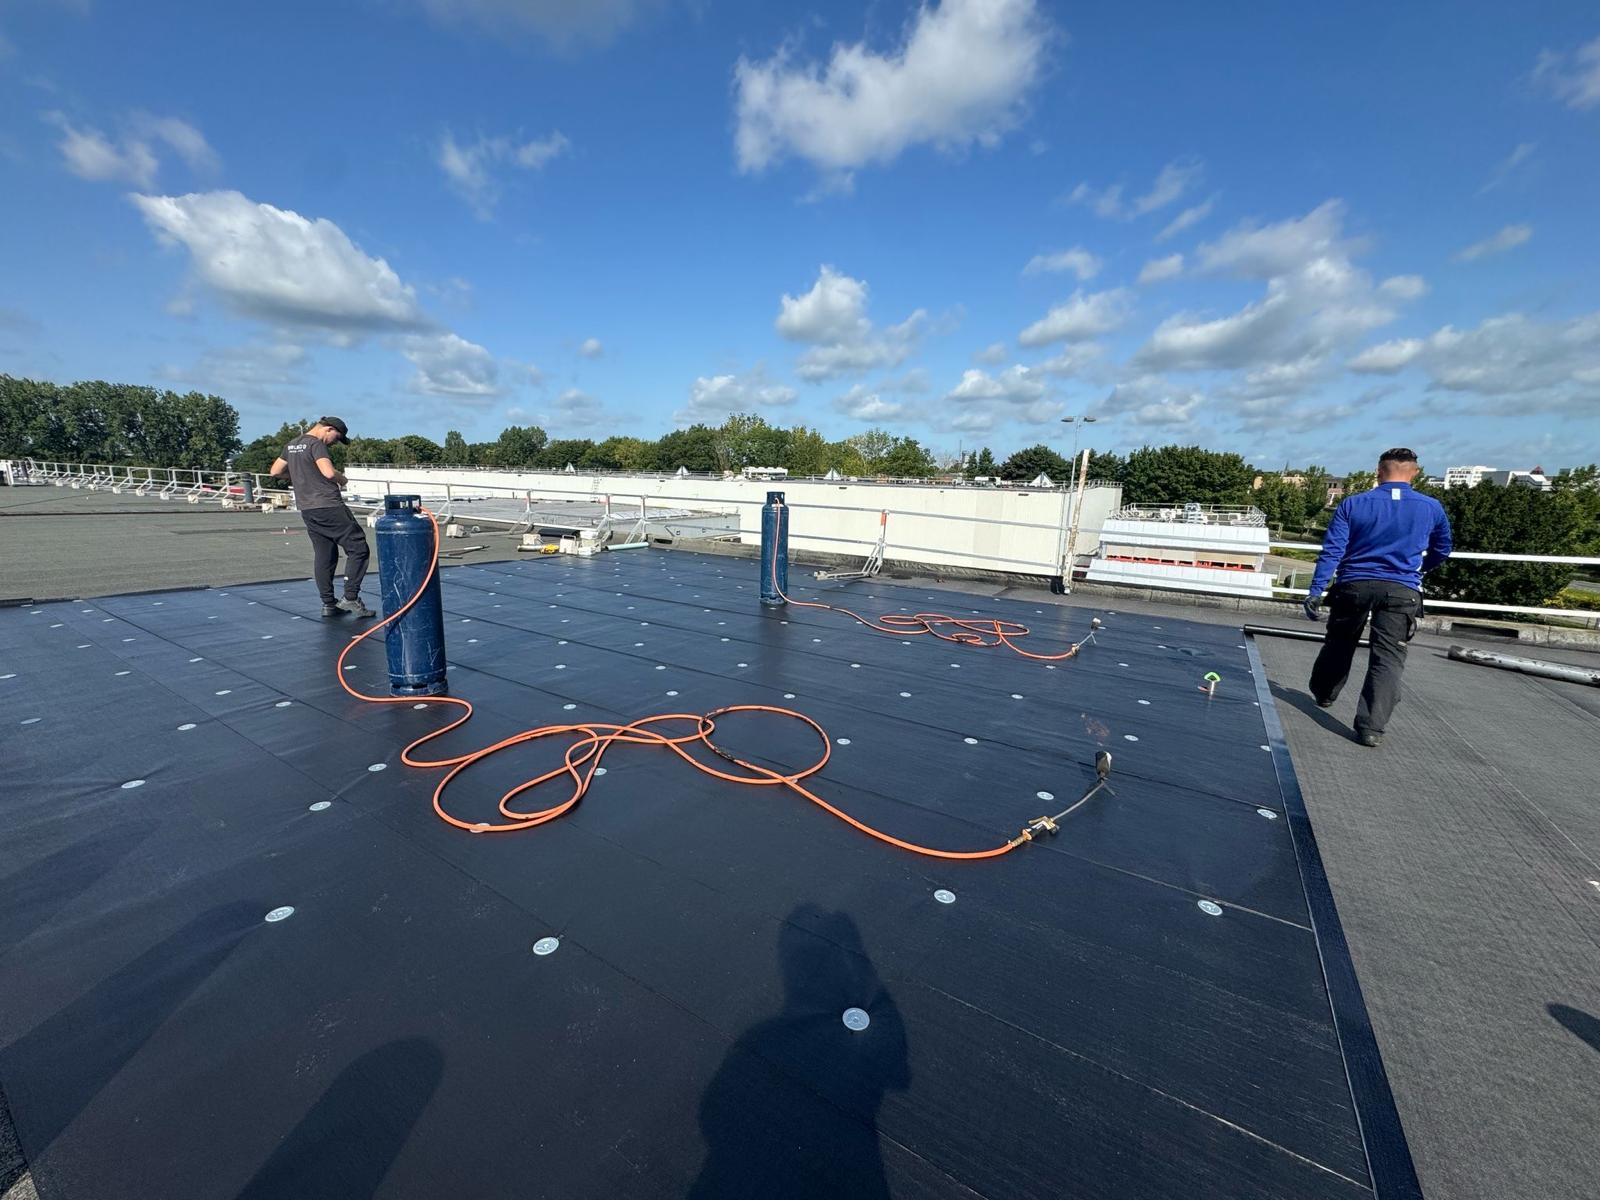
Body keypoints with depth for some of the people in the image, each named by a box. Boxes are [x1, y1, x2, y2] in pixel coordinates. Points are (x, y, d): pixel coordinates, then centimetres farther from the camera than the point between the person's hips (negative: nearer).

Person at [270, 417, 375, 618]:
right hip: (328, 506, -9)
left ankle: (328, 604, 11)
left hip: (306, 509, 9)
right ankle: (350, 597, -12)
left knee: (323, 556, 10)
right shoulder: (316, 444, -8)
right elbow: (329, 472, -22)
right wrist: (343, 479, -3)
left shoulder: (292, 445, 19)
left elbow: (275, 470, 26)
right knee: (358, 548, -7)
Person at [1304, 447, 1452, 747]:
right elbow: (1441, 551, 20)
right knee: (1388, 658, -1)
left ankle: (1323, 694, 39)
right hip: (1402, 591, 0)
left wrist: (1316, 591, -9)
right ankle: (1371, 727, -7)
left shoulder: (1354, 503, -2)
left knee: (1338, 646, 18)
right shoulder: (1432, 508, 5)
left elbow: (1332, 550, -9)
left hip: (1354, 586, 0)